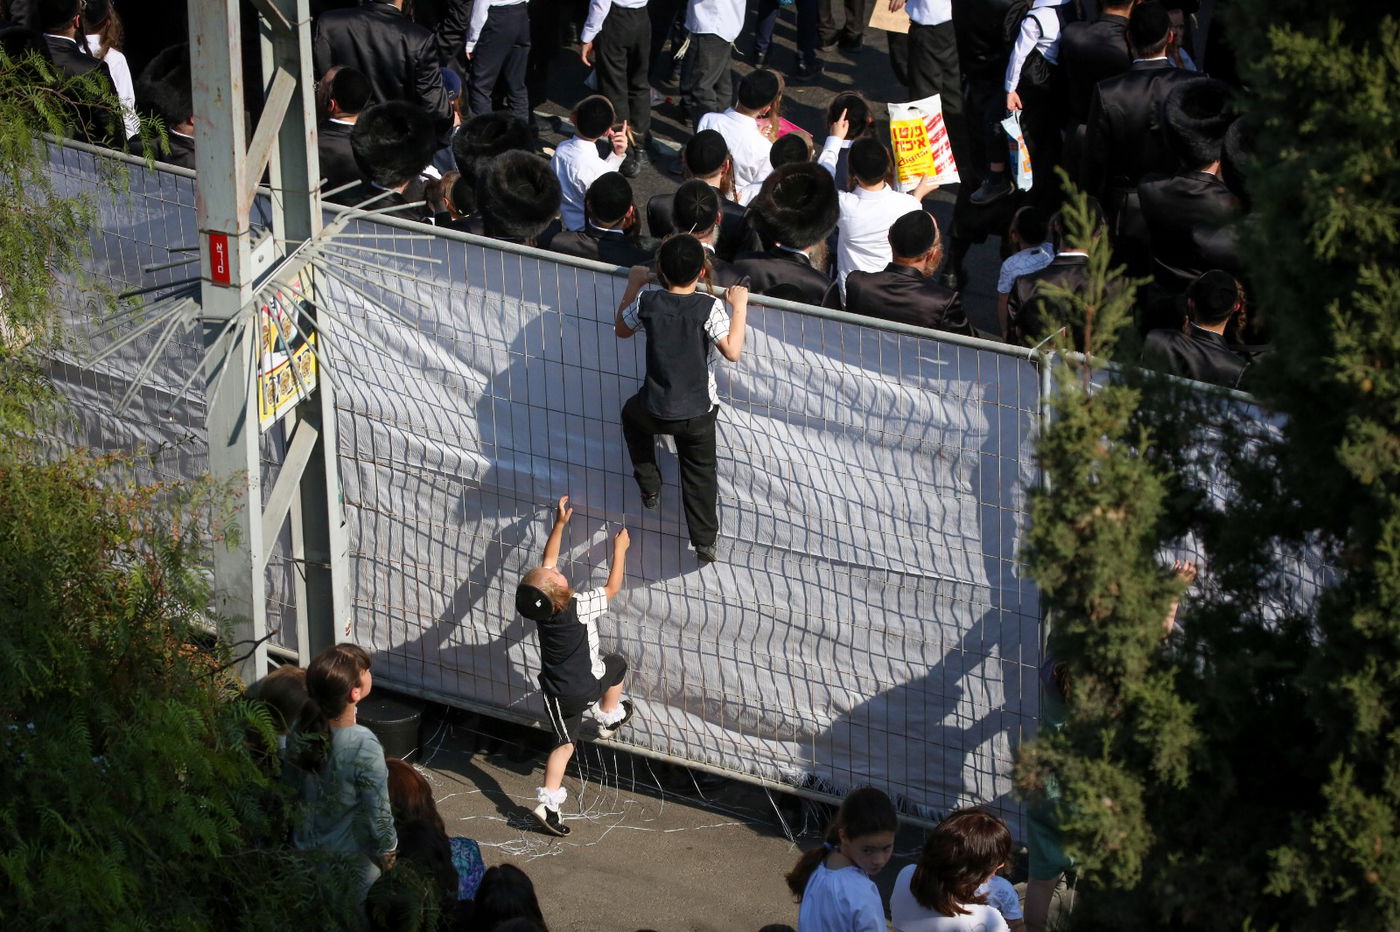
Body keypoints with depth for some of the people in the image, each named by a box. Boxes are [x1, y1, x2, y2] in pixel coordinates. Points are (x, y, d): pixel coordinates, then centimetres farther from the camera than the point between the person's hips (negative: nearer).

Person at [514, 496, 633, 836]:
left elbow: (548, 560, 1)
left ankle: (549, 803, 4)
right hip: (588, 686, -4)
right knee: (616, 664, 28)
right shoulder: (579, 608, -30)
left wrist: (559, 524, 1)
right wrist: (619, 549, -5)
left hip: (557, 692, 4)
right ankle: (610, 717, 46)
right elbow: (612, 587, -16)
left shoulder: (541, 604, -14)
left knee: (564, 743, 13)